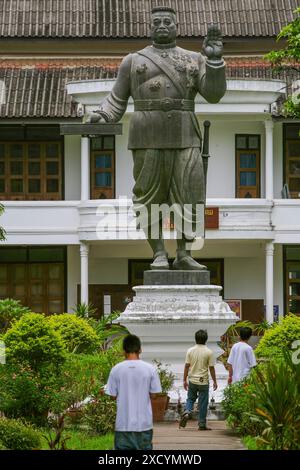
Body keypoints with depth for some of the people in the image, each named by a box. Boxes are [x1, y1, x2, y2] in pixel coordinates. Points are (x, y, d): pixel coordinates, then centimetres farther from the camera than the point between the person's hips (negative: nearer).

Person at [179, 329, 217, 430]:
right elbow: (211, 368, -6)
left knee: (190, 398, 19)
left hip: (192, 380, 2)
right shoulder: (209, 352, -8)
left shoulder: (190, 351, -2)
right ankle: (202, 424, 8)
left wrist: (185, 380, 8)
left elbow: (187, 366, -1)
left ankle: (187, 412, -9)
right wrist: (214, 381, 4)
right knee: (203, 403, 5)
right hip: (203, 381, -2)